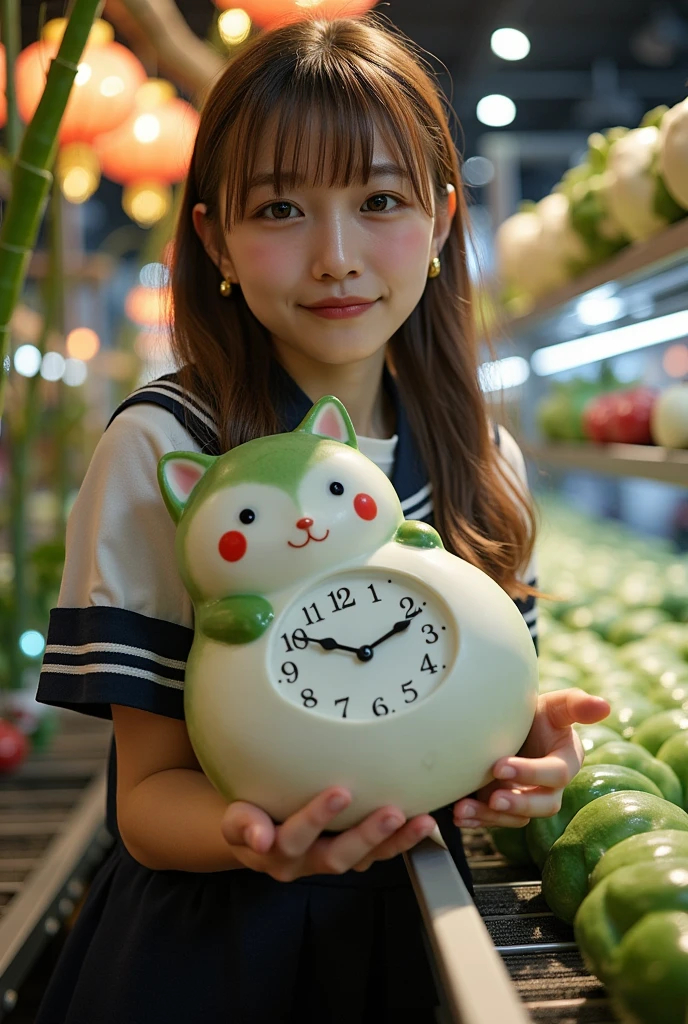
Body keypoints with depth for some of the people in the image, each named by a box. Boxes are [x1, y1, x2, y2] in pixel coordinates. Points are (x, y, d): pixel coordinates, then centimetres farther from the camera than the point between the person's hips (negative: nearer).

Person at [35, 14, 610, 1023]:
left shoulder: (485, 460, -3)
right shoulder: (164, 450, -17)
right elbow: (149, 790, -14)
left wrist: (528, 747, -14)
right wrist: (251, 832, -34)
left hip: (414, 930, 5)